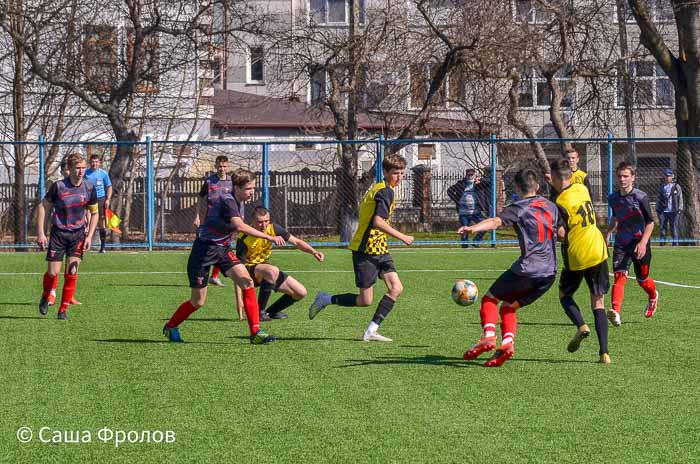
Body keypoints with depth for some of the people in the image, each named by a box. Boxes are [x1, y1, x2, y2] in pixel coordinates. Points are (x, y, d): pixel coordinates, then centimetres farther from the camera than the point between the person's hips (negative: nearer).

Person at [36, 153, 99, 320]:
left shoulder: (89, 188, -4)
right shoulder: (58, 186, -13)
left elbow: (94, 213, 8)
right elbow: (43, 207, -4)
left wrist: (89, 236, -1)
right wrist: (40, 233, -8)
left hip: (78, 234, 2)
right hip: (58, 233, -2)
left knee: (72, 272, -8)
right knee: (53, 272, -3)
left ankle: (63, 310, 3)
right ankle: (45, 297, 28)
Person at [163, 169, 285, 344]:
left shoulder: (239, 203, 4)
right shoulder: (227, 201, -24)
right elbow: (240, 226, -39)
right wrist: (270, 237, -42)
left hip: (223, 248, 7)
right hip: (204, 249, -7)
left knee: (247, 281, -15)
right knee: (198, 302, 2)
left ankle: (255, 332, -14)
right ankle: (170, 327, 29)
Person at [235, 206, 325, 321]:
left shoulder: (273, 229, -11)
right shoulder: (245, 239, -26)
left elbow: (296, 242, -1)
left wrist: (314, 252, -18)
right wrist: (239, 298, -31)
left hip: (265, 268, 6)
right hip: (249, 270, -6)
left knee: (301, 293, -3)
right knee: (272, 271, -40)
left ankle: (271, 311, 16)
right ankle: (259, 312, -27)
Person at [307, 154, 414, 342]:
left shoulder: (378, 188, 15)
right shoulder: (385, 191, -16)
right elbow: (378, 222, -27)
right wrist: (402, 237, -23)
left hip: (379, 249, 10)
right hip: (366, 250, -10)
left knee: (396, 288, -4)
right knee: (365, 300, -5)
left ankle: (372, 331, -2)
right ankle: (326, 300, 14)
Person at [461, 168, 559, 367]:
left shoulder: (519, 208, -3)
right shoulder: (550, 206, 16)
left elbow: (496, 221, -23)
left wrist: (473, 228, -37)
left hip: (527, 269, -6)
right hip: (549, 272, 6)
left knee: (490, 299, 9)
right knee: (508, 307, 17)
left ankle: (489, 335, -14)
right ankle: (508, 342, -7)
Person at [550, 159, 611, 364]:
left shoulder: (561, 203, -16)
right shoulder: (582, 189, 3)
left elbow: (561, 233, -21)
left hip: (576, 257, -5)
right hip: (598, 252, 5)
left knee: (564, 295, 20)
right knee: (598, 302, 7)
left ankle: (581, 325, -7)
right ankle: (604, 352, -2)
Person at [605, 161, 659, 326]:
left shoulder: (641, 197, -13)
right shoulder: (613, 198, 4)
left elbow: (650, 222, -13)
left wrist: (643, 243, -24)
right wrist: (608, 233, 18)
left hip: (639, 243, -3)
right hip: (621, 244, 3)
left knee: (642, 278, 12)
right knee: (619, 275, -18)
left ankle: (653, 296, 48)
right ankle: (616, 312, -34)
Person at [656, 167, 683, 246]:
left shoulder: (676, 186, 4)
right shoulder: (662, 187, 13)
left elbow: (680, 198, 3)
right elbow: (659, 199, 18)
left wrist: (680, 209, -5)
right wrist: (657, 209, 10)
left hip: (673, 211, -3)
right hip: (663, 212, 3)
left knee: (674, 228, -5)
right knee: (663, 228, 3)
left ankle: (675, 243, -2)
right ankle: (662, 243, 7)